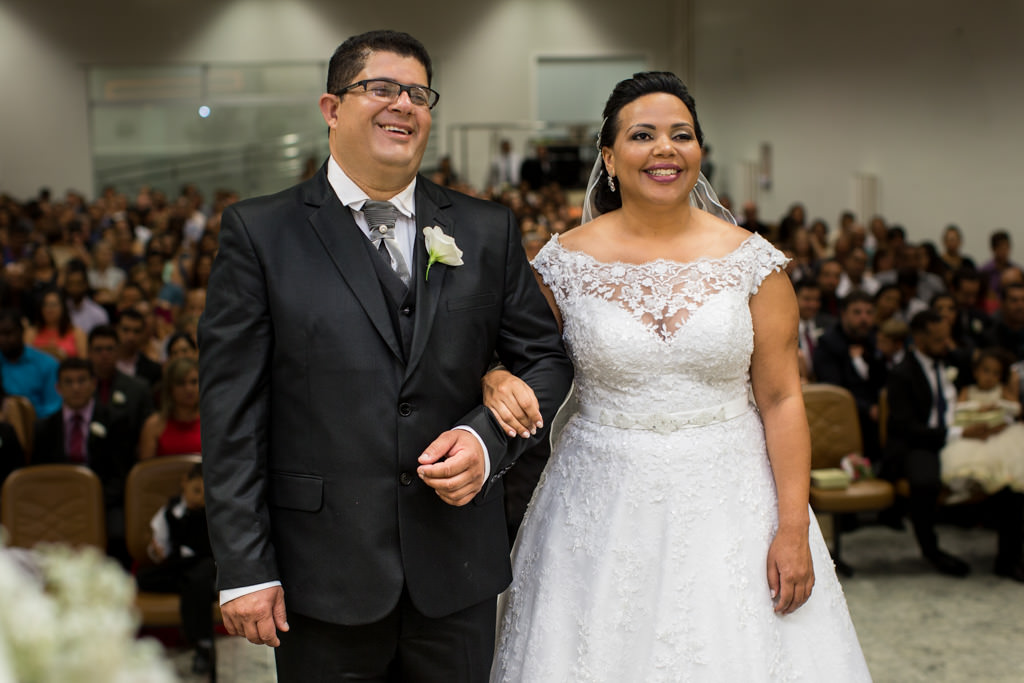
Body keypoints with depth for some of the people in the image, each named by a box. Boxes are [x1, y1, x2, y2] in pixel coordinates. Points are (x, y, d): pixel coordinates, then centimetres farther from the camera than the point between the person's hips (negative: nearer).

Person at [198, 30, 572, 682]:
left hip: (457, 576, 3)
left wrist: (488, 438, -10)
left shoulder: (488, 231, 6)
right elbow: (232, 413, -5)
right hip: (323, 577, -2)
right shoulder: (260, 231, -2)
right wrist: (244, 569, -8)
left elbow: (546, 358, 10)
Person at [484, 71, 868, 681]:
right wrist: (497, 382, -16)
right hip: (604, 509, 0)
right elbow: (523, 363, 8)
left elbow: (781, 398, -2)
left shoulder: (752, 260, -2)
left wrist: (793, 528, -7)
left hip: (728, 503, 0)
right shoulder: (564, 263, -2)